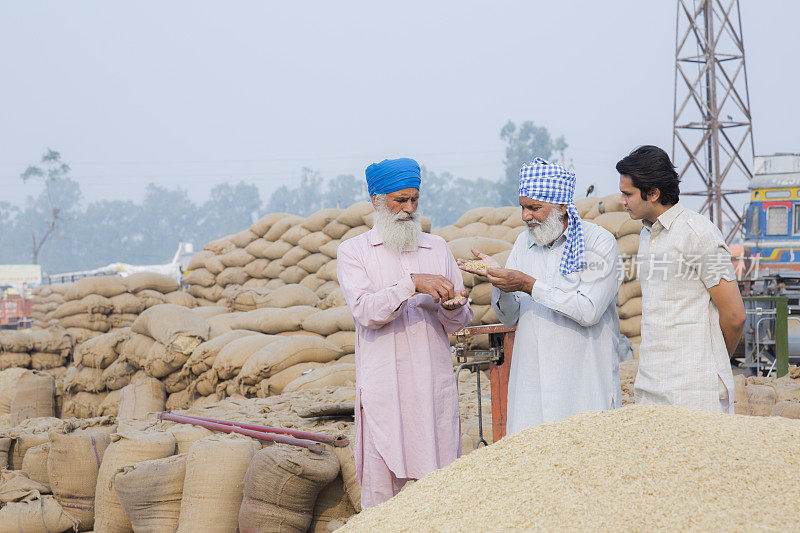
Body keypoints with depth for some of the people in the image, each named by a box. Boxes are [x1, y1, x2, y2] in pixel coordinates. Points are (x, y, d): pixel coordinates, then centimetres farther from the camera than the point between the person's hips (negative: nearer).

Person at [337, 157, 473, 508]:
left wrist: (452, 307, -9)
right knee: (381, 486, -3)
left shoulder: (438, 248, 15)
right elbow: (364, 311, -11)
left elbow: (459, 322, 14)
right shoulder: (353, 251, 5)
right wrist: (412, 283, -22)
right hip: (383, 393, -3)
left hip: (435, 387, 3)